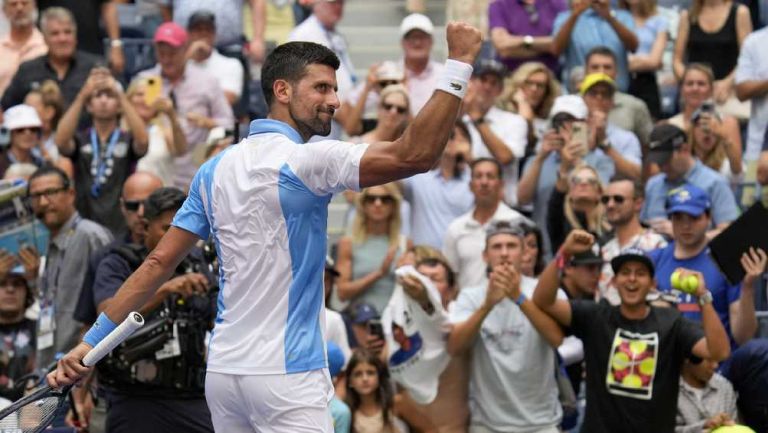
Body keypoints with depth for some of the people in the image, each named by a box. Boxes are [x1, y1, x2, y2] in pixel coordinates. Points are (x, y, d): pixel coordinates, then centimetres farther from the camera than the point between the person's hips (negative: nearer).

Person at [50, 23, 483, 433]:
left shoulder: (216, 168, 10)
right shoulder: (305, 160, -12)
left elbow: (159, 261, 9)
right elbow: (414, 155, -22)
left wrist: (93, 341, 13)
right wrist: (460, 64, -18)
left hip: (224, 370, 8)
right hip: (287, 377, -8)